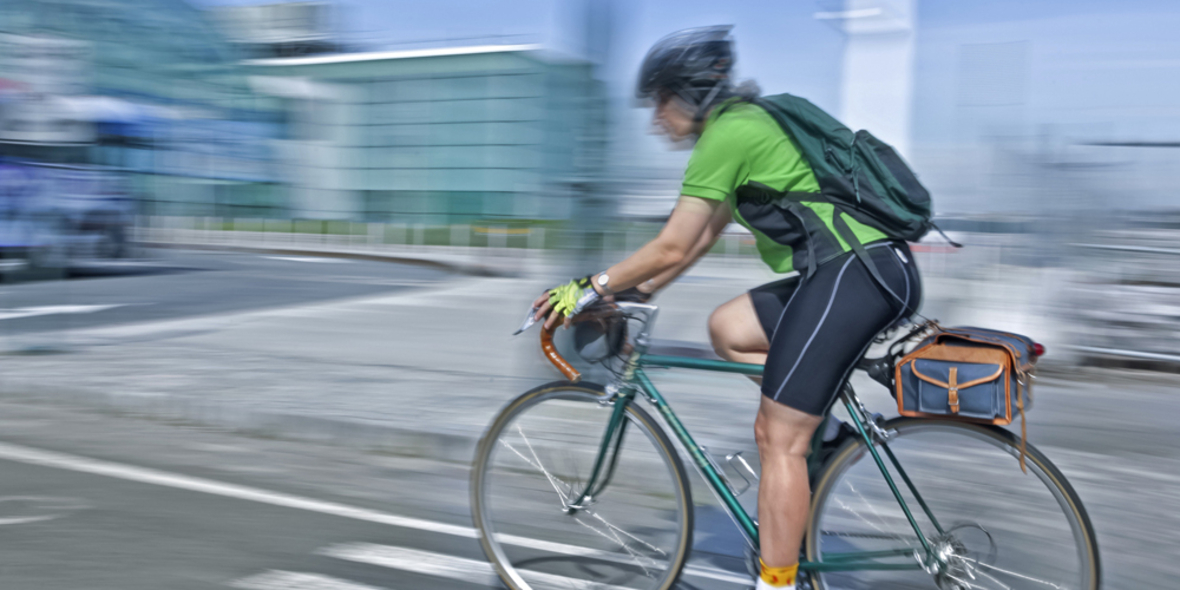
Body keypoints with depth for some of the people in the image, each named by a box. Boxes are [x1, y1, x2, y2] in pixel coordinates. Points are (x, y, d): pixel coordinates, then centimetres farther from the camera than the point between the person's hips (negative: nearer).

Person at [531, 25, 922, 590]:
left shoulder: (727, 133, -9)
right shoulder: (746, 121, 21)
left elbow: (671, 247, -11)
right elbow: (704, 235, 25)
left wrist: (587, 290, -2)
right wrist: (640, 289, 24)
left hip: (856, 273, -10)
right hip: (865, 268, 10)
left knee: (779, 439, -5)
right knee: (726, 328, 15)